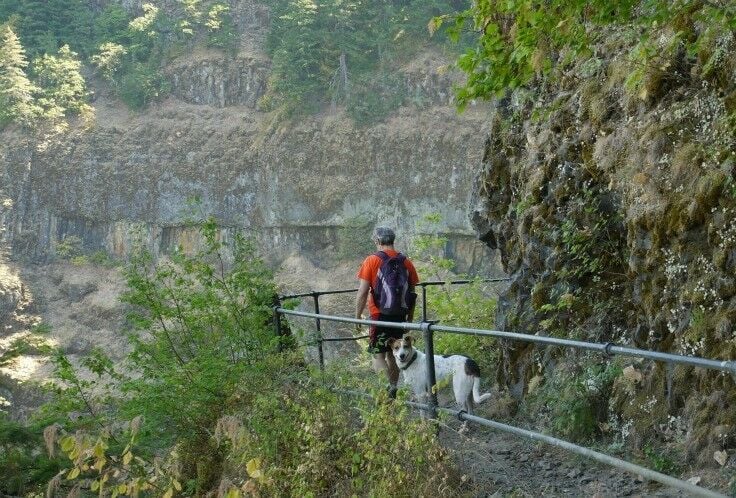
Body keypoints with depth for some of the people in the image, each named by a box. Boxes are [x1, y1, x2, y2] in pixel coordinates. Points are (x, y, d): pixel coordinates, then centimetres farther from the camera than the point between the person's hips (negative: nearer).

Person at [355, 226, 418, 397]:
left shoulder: (372, 261, -8)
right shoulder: (406, 262, 6)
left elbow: (362, 293, -11)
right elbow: (412, 293, 10)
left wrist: (357, 317, -1)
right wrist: (410, 319, 19)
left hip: (380, 315, -5)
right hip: (400, 316, 5)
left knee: (378, 355, -3)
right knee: (392, 354, 17)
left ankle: (389, 386, -24)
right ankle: (393, 391, 22)